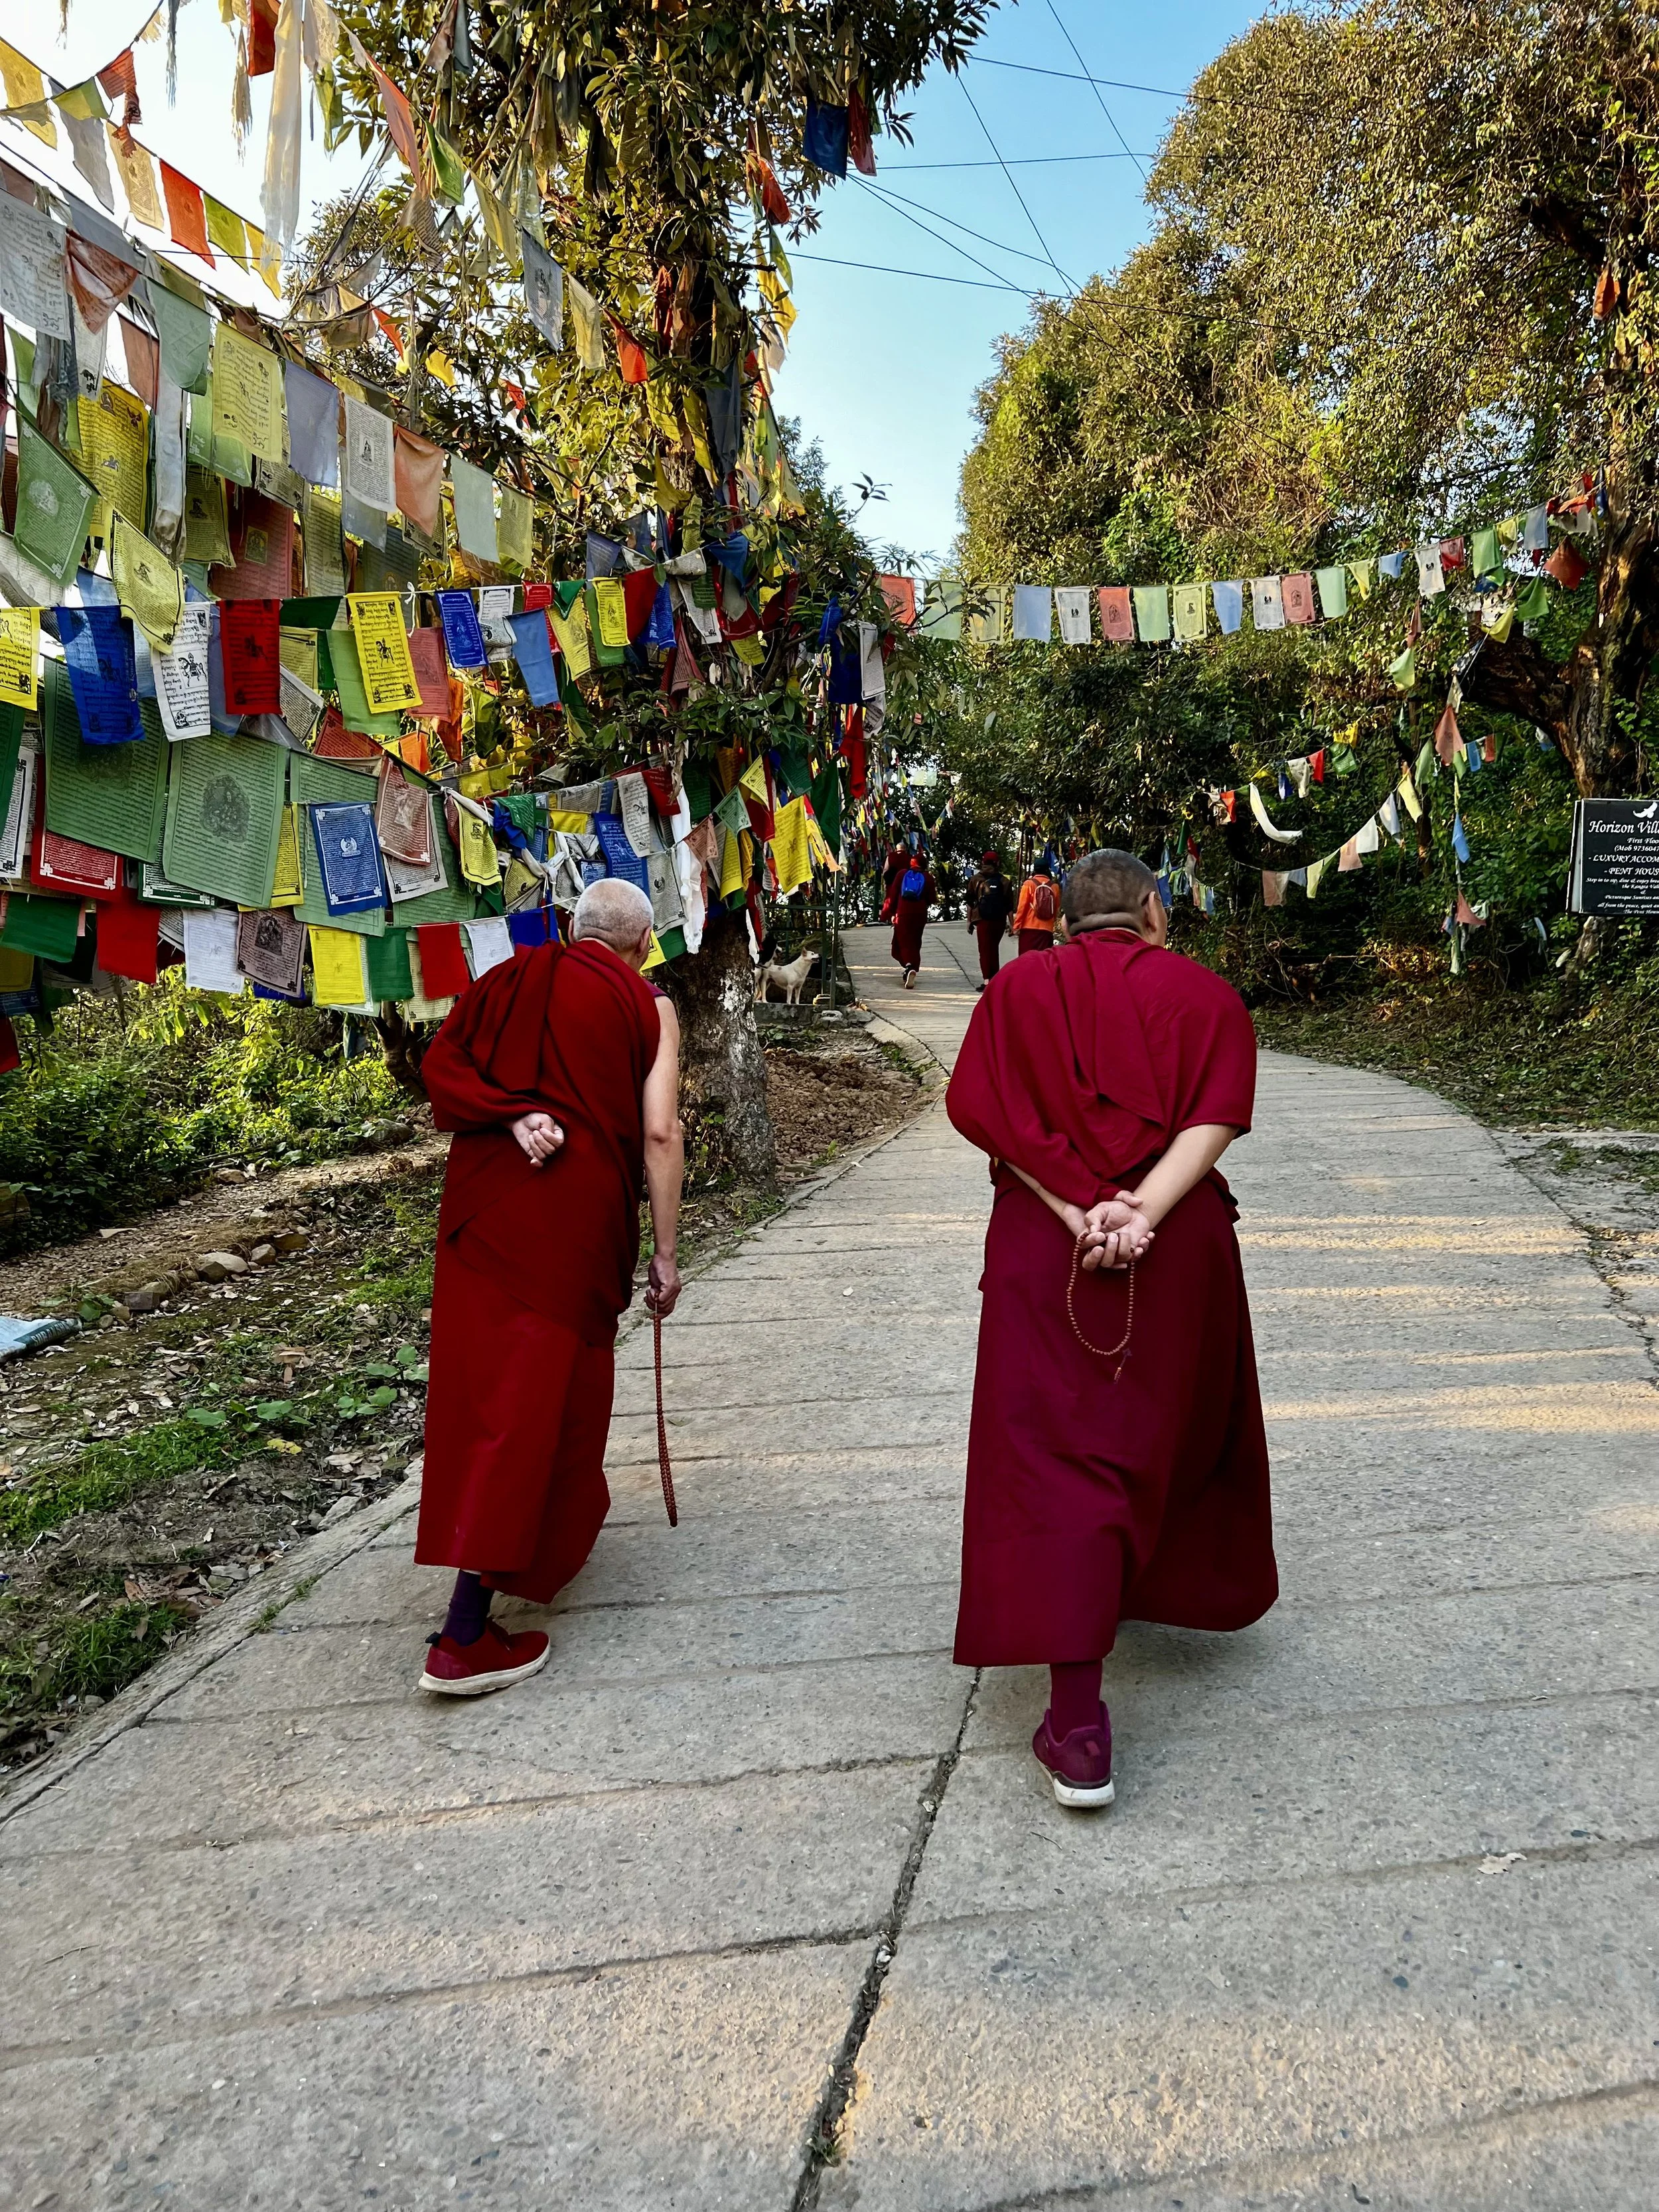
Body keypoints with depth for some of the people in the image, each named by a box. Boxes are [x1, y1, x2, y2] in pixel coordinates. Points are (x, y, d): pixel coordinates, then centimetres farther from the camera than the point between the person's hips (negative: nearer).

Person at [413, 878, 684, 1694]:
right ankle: (465, 1638, -4)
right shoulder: (647, 1005, 2)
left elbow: (441, 1064, -1)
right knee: (537, 1391, -3)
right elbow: (659, 1135, -6)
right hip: (579, 1214, -5)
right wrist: (664, 1254, -2)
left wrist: (511, 1114, -11)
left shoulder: (510, 979, 13)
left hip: (484, 1203, 5)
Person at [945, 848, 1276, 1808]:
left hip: (1044, 1251, -1)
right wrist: (1142, 1214, -19)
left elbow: (989, 1115, -8)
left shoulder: (1017, 989, 5)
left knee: (1057, 1459, -2)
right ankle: (1179, 1585, 46)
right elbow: (1214, 1121, -11)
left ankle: (1078, 1721, -7)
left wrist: (1076, 1212, -14)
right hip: (1179, 1252, 1)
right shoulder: (1206, 993, 4)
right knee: (1172, 1429, 23)